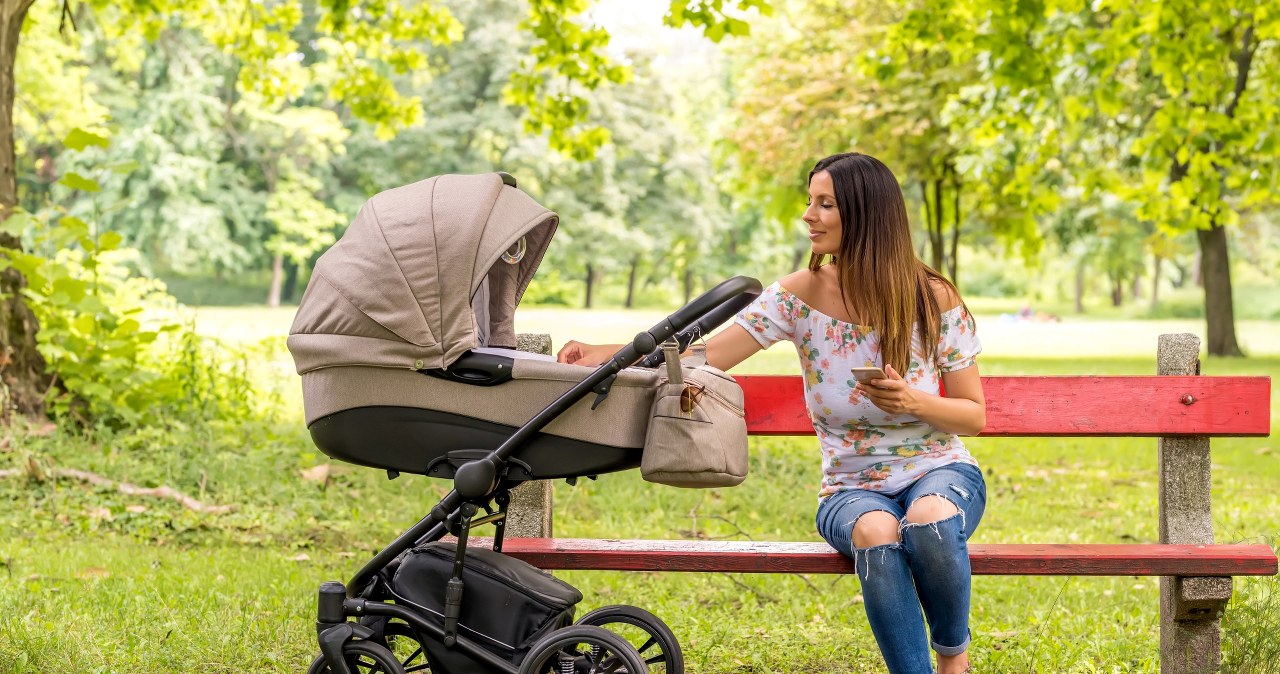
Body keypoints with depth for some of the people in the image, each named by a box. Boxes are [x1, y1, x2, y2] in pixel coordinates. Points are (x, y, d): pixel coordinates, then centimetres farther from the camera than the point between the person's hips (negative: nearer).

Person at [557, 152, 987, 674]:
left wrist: (915, 402, -20)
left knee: (930, 518, -38)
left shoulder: (933, 299, -6)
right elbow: (707, 356, -8)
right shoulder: (799, 296, -3)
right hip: (852, 488, 0)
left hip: (939, 472, 0)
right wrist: (610, 354, -20)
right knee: (874, 531, -37)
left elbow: (974, 416, 0)